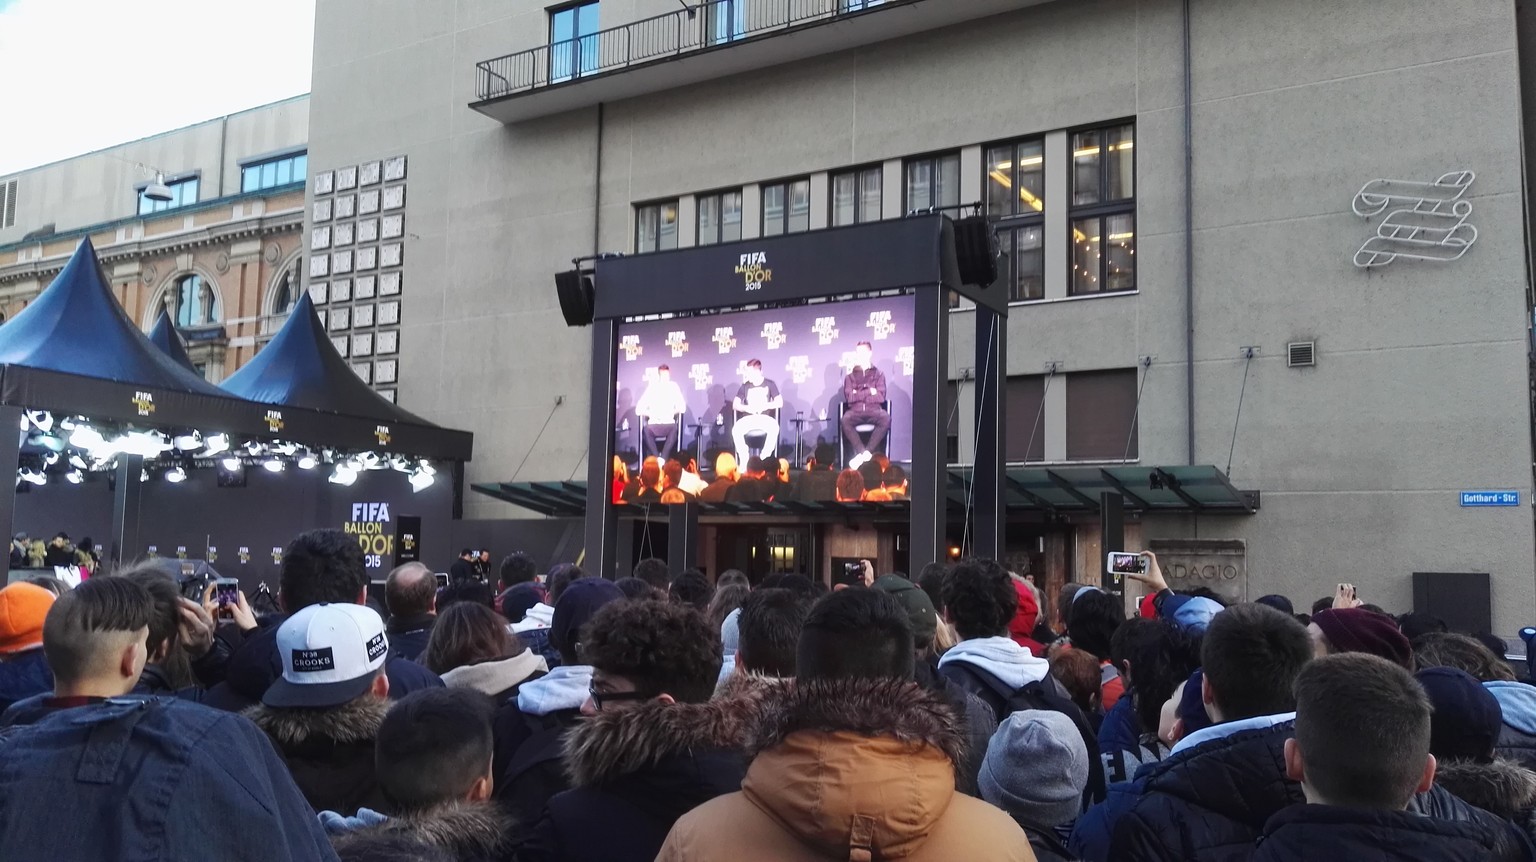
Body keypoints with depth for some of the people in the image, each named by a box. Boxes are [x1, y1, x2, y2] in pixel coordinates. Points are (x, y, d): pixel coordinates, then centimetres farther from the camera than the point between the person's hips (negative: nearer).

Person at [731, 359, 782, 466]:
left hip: (765, 417, -2)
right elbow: (735, 404, 7)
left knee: (774, 428, -37)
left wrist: (765, 406, -16)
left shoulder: (769, 384, 5)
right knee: (736, 429, -32)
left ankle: (765, 458, -28)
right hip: (749, 417, 2)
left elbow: (780, 402, -1)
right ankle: (744, 459, -20)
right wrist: (746, 408, -13)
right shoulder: (745, 386, 11)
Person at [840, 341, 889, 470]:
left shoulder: (878, 374, 15)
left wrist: (858, 395, -1)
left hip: (874, 411, 0)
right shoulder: (850, 376, 16)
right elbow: (849, 397, 0)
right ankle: (865, 454, -33)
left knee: (886, 418, -35)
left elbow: (881, 396, 1)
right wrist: (869, 392, -2)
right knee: (845, 419, -36)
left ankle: (865, 453, -31)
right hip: (856, 412, 0)